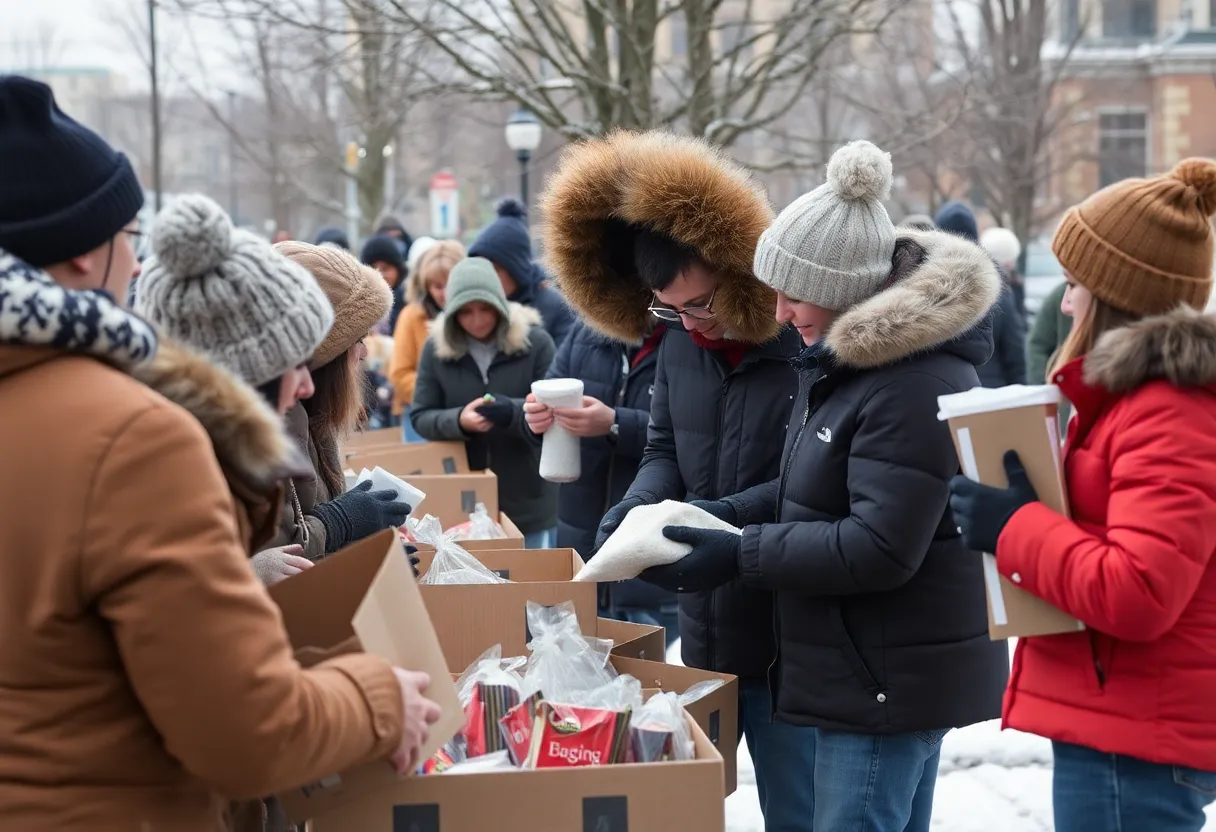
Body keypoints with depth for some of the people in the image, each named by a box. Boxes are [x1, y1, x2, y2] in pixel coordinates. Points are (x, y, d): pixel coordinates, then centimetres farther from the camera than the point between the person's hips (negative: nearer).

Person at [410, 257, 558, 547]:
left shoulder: (535, 341, -8)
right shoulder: (436, 347, -2)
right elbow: (420, 417, 0)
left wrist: (512, 412, -29)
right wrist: (458, 420, -22)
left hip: (527, 502, -2)